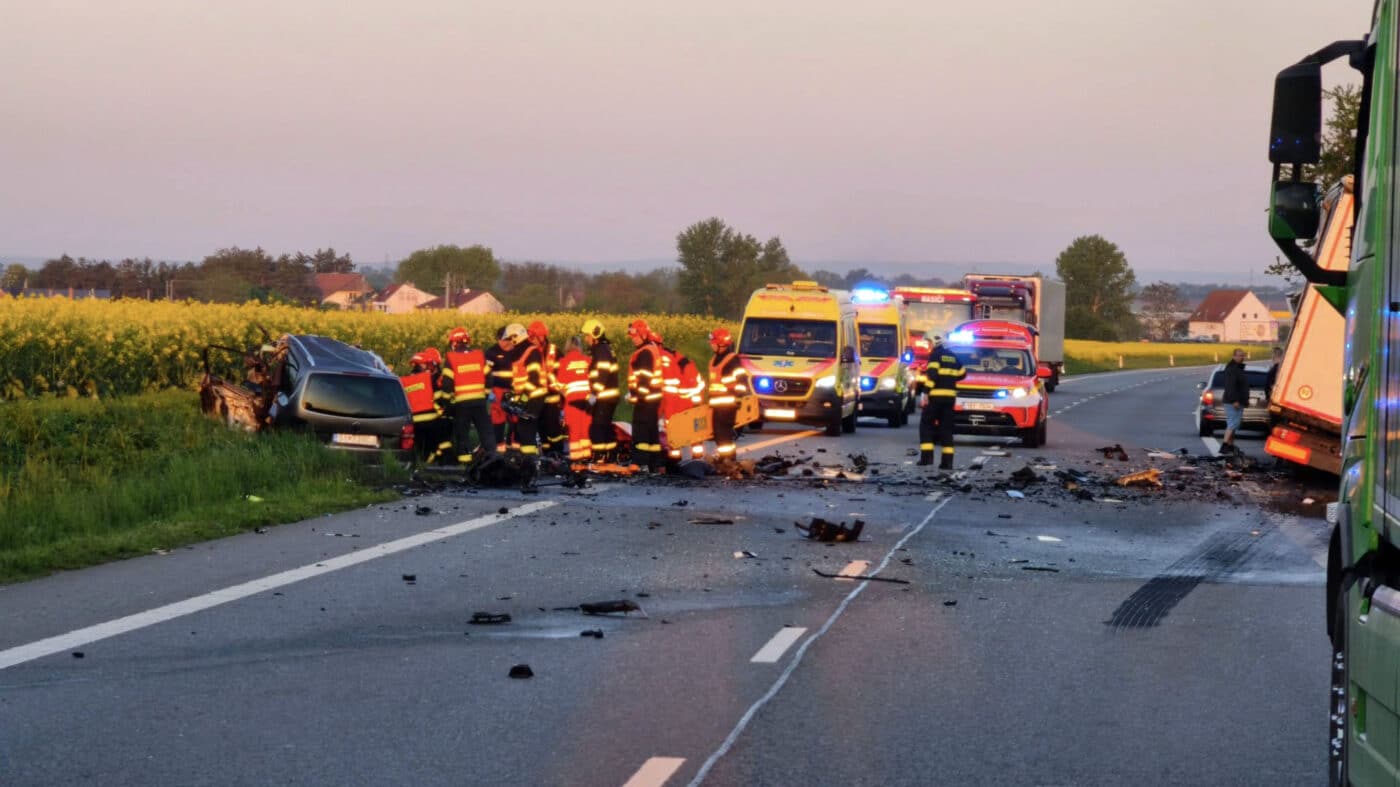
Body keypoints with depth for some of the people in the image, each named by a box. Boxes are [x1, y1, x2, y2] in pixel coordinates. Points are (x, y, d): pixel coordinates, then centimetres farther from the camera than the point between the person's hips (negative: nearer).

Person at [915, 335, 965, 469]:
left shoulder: (935, 354, -5)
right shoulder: (952, 356, 17)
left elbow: (932, 373, -15)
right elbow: (962, 373, 22)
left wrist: (926, 392, -15)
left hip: (935, 396, -6)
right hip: (950, 396, 6)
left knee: (926, 424, 3)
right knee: (946, 428, 8)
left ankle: (927, 456, -8)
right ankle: (947, 460, 1)